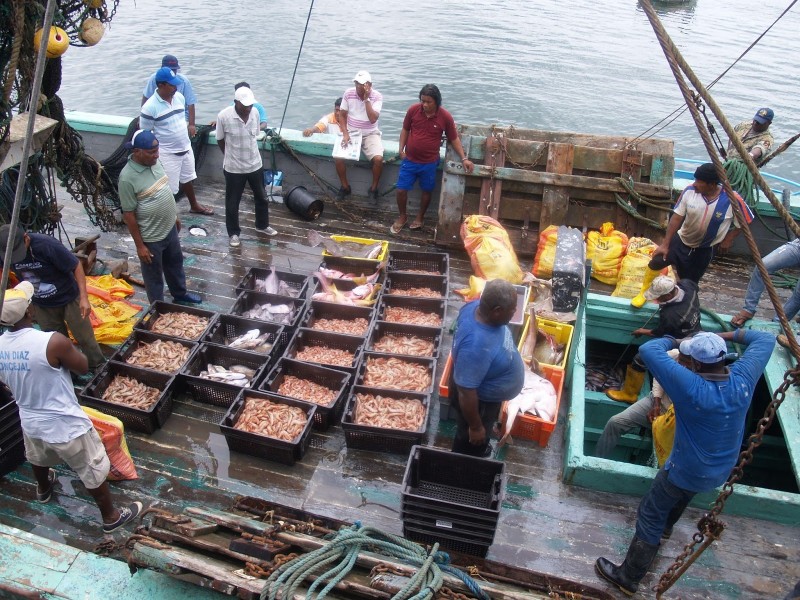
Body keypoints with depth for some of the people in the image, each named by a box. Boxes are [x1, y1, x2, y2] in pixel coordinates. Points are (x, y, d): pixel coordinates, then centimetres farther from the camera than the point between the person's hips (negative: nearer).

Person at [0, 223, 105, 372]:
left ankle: (99, 367, 26)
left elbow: (76, 265, -23)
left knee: (84, 337, 8)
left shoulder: (47, 245, -30)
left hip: (68, 298, -4)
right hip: (42, 305, 4)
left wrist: (84, 297, -28)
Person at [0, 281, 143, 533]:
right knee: (93, 471, 15)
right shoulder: (53, 342, -32)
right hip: (65, 425, -6)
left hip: (30, 422, 7)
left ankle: (43, 489, 67)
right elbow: (83, 367, -15)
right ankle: (111, 517, 32)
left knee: (39, 459, 37)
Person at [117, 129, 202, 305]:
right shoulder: (128, 177, -25)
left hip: (169, 228, 7)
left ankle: (180, 294, 50)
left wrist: (174, 216, 19)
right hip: (151, 237, -7)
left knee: (175, 263, 27)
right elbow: (128, 214, -20)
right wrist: (140, 245, -16)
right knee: (154, 276, 13)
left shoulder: (154, 162, -3)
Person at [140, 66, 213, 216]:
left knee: (187, 179, 26)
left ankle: (194, 205, 46)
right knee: (168, 188, 4)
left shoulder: (179, 97, -3)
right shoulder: (150, 107, -22)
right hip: (167, 154, -7)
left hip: (186, 148, 7)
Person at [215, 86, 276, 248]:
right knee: (232, 203, 9)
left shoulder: (255, 113, -7)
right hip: (233, 167, -4)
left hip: (255, 164, 4)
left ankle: (262, 225, 41)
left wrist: (247, 153, 14)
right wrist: (231, 155, 8)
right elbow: (220, 140, -4)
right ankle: (233, 233, 28)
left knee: (261, 197, 19)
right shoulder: (223, 116, -20)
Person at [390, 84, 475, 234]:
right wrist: (401, 149, -5)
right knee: (401, 190, 4)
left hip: (429, 163, -1)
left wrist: (464, 158, -10)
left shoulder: (446, 117, -13)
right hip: (409, 160, 1)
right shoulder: (413, 110, -11)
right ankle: (402, 217, 28)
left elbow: (454, 139, -3)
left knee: (426, 191, 14)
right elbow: (405, 130, 4)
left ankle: (420, 217, 37)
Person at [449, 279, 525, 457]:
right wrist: (475, 427, -18)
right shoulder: (476, 346, -44)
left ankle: (480, 449, 63)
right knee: (470, 445, 22)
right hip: (479, 400, -8)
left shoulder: (478, 306, -19)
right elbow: (466, 393, -33)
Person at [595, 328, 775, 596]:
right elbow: (766, 339, -3)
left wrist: (674, 341, -15)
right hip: (722, 471, 7)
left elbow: (648, 350, -33)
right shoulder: (743, 378, -20)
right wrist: (728, 335, -4)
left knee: (650, 516, 8)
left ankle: (628, 577, 19)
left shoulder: (692, 388, -35)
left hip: (686, 471, -7)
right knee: (682, 495, 36)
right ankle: (666, 524, 65)